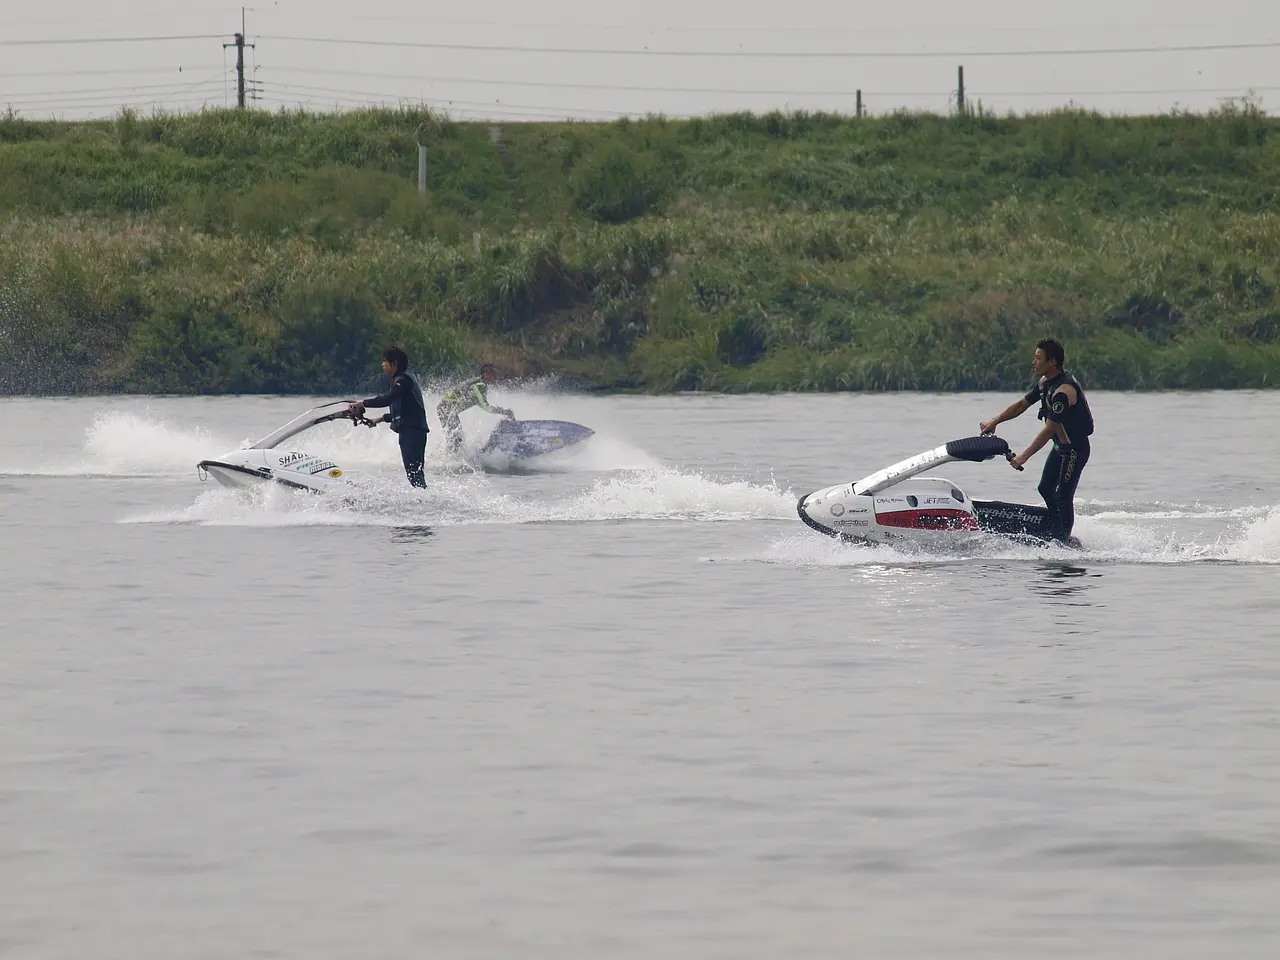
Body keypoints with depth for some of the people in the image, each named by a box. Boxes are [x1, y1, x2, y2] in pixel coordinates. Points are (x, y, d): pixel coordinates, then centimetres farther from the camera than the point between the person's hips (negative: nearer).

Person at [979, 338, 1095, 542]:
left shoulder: (1063, 390, -28)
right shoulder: (1045, 382, 3)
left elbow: (1049, 429, -30)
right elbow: (1022, 405, 14)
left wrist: (1024, 456, -31)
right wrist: (994, 421, 6)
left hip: (1075, 448, -10)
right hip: (1060, 447, 10)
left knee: (1063, 497, -10)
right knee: (1046, 490, 15)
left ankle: (1063, 541, -6)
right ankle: (1055, 533, 25)